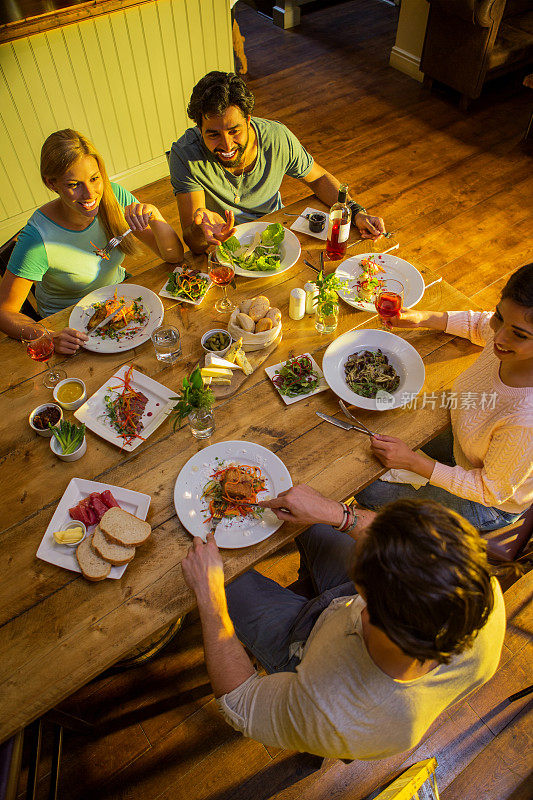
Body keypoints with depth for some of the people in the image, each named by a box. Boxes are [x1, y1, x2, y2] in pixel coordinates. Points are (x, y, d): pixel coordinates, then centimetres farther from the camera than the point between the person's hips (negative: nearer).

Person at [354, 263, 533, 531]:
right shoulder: (506, 334, -25)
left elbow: (492, 491, -27)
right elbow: (480, 324, 2)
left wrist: (413, 461, -31)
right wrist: (422, 318, -10)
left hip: (490, 507, -6)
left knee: (369, 491, 6)